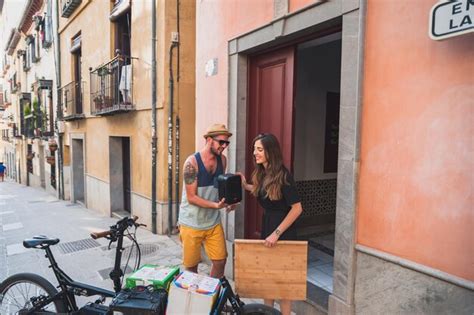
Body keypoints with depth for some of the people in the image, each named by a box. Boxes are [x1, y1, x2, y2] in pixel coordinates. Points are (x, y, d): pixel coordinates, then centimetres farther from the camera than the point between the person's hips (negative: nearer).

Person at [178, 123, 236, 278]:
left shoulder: (222, 160, 1)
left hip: (213, 222, 5)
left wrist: (227, 201, -7)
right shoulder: (192, 162, -16)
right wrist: (216, 205, -27)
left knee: (220, 261, 5)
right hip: (191, 223, -4)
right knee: (191, 266, 8)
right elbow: (191, 197, -17)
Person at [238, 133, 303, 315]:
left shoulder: (283, 175, -21)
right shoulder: (262, 174, 2)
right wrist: (245, 186, 6)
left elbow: (297, 208, -22)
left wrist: (277, 233, -22)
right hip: (266, 225, 8)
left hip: (283, 231, -8)